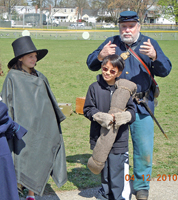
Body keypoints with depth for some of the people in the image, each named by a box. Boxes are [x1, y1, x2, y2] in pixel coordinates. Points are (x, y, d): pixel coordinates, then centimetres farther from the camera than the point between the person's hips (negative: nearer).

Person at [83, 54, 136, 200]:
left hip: (119, 139, -2)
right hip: (100, 137, 2)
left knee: (118, 168, -5)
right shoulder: (94, 88, 1)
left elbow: (131, 110, 2)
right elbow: (87, 109, 3)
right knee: (103, 167, 15)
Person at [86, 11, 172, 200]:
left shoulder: (150, 44, 4)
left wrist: (154, 56, -25)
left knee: (144, 149, 1)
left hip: (141, 106, -1)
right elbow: (91, 64, 6)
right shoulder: (111, 43, 7)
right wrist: (101, 55, -17)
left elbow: (164, 70, -3)